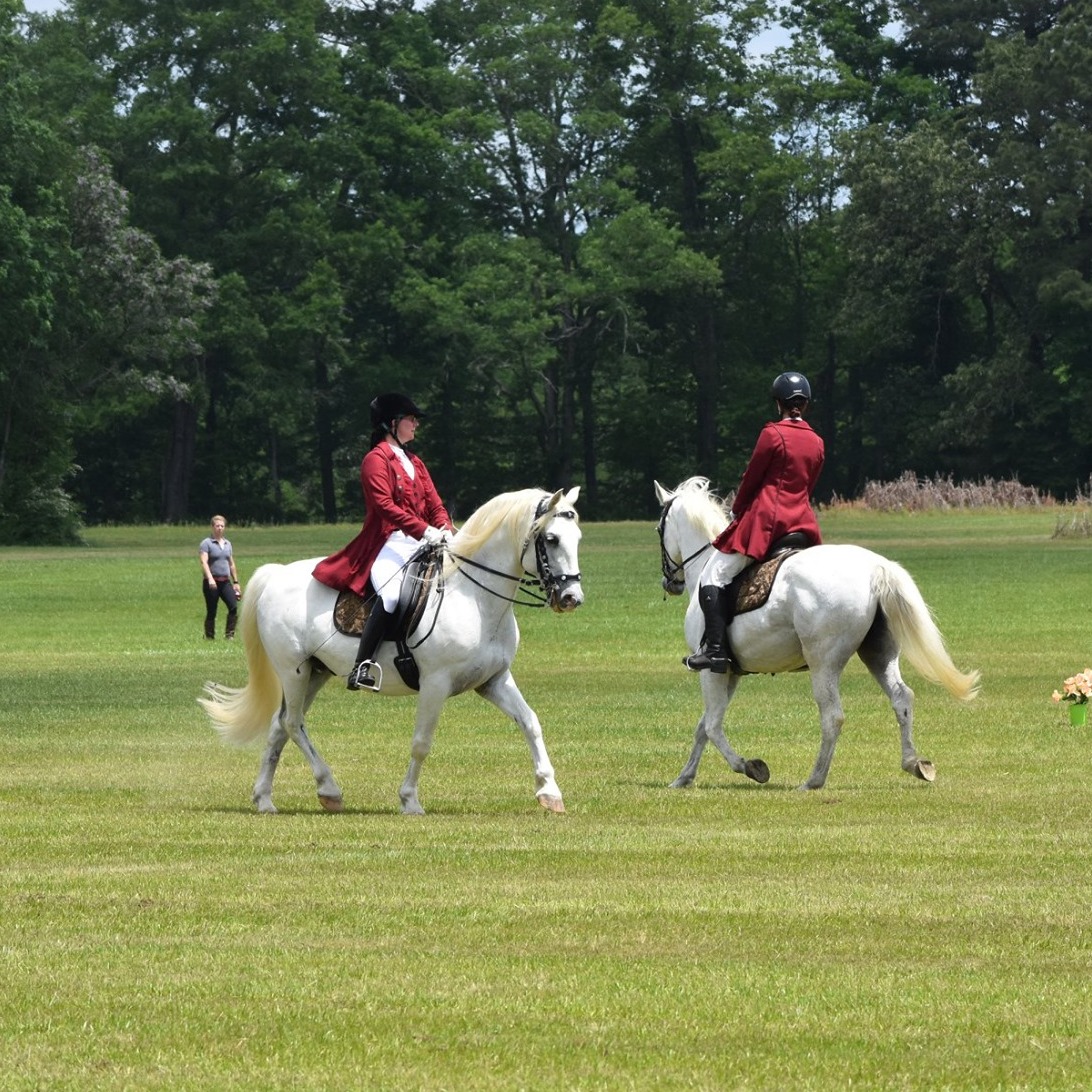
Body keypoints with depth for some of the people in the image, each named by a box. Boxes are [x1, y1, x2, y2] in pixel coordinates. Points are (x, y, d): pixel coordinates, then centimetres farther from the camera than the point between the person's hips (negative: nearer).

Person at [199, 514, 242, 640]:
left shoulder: (227, 544, 16)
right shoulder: (206, 543, -3)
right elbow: (204, 562, -15)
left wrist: (236, 582, 20)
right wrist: (210, 578, -29)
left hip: (225, 582, 5)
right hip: (212, 583, -5)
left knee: (234, 607, -14)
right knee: (211, 612, -2)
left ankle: (229, 635, -8)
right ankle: (210, 638, 7)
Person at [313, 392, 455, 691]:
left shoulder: (414, 462, 23)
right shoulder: (376, 460, -3)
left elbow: (434, 504, 17)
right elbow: (385, 505, -16)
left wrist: (446, 529, -5)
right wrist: (424, 530, -25)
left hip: (420, 545, 9)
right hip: (388, 544, -9)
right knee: (392, 593, -35)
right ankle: (362, 666, -34)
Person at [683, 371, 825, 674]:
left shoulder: (772, 434, -8)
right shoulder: (817, 443, 10)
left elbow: (750, 479, -2)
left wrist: (737, 512, 14)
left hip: (765, 520, -6)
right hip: (803, 521, 6)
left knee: (713, 579, -4)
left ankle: (715, 649, -15)